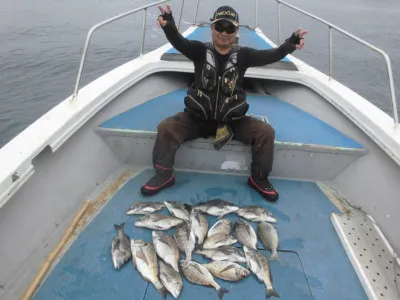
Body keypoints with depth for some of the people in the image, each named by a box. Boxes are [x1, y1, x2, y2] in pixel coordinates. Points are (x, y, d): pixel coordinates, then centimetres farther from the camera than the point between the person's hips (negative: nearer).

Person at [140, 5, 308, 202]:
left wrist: (290, 44, -37)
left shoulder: (242, 55, -3)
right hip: (197, 117, 0)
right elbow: (179, 42, -24)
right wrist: (168, 26, -46)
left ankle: (259, 179, 6)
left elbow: (270, 56, -17)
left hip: (232, 120, 1)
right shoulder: (201, 50, -5)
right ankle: (164, 175, 0)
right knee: (166, 128, -21)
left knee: (266, 132, -16)